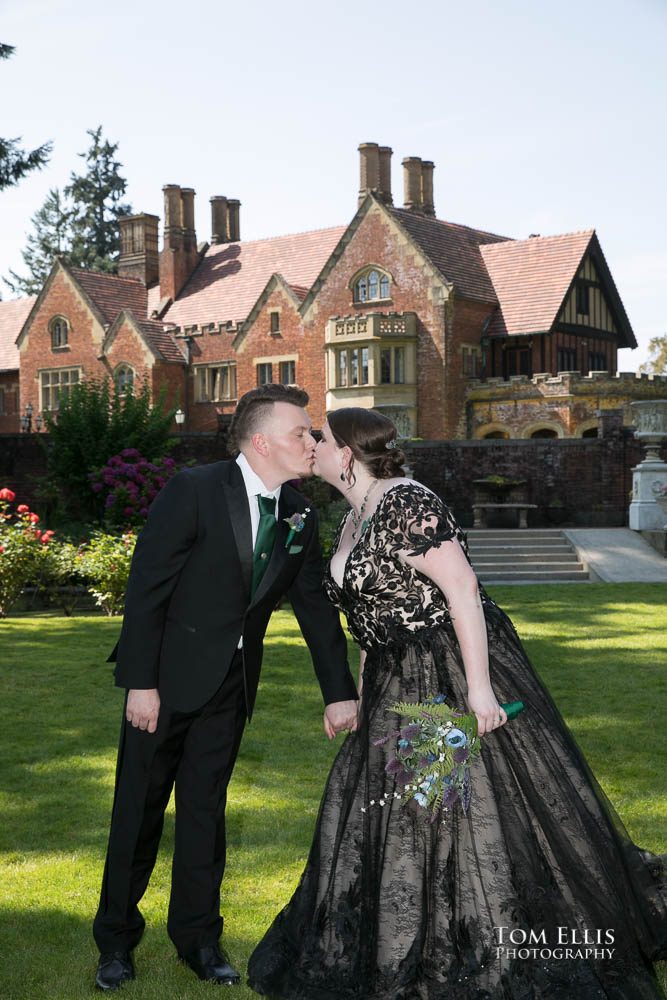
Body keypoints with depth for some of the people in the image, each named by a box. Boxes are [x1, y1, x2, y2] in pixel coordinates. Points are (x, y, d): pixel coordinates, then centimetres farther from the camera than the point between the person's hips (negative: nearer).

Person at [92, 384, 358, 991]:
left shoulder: (299, 516, 1)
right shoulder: (194, 491, -17)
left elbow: (315, 605, 8)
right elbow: (146, 590, -17)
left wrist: (340, 691, 6)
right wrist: (140, 683, -18)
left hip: (232, 684, 5)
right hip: (167, 678, -4)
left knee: (206, 809, 12)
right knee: (140, 807, 7)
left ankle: (198, 937, 26)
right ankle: (117, 938, 24)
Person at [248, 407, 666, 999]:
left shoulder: (404, 504, -18)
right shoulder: (352, 521, 12)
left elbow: (462, 588, -23)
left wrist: (478, 686, -27)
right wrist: (361, 694, 19)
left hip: (452, 676, -10)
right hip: (397, 684, 10)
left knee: (466, 802, -3)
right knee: (384, 810, 15)